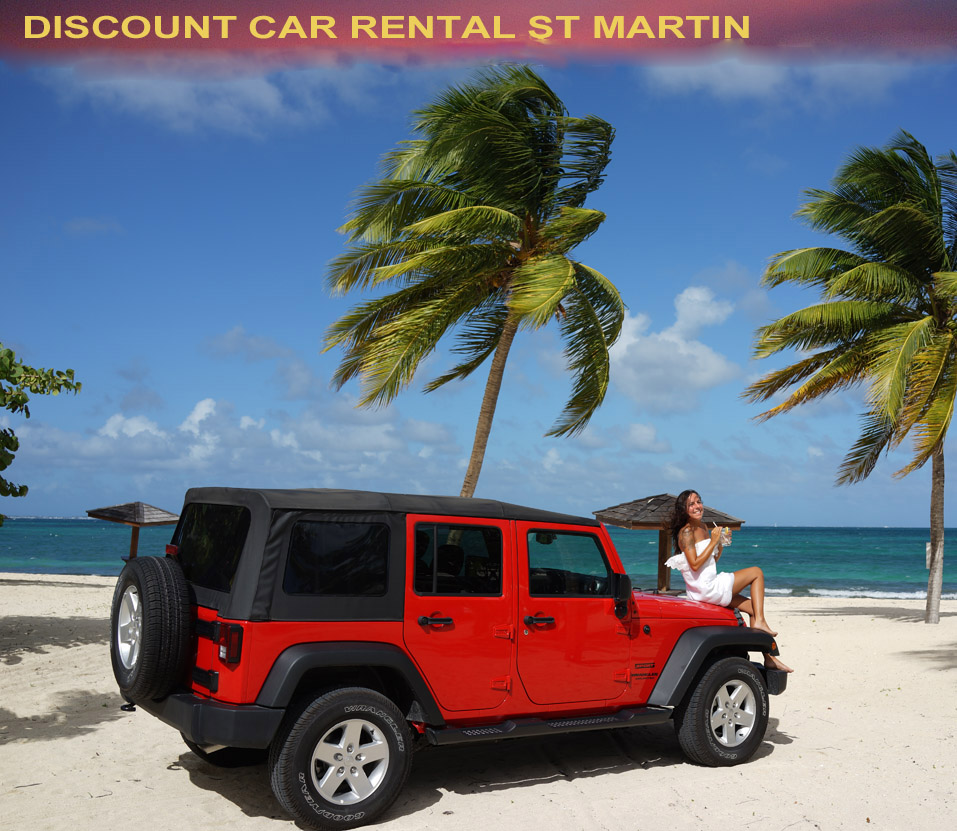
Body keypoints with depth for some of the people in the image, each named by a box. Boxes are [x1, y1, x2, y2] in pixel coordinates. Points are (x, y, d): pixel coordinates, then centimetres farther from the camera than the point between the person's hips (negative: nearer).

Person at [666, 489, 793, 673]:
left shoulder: (703, 527, 14)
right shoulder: (686, 532, -14)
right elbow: (695, 565, -22)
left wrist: (721, 544, 3)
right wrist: (713, 541, -18)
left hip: (710, 587, 8)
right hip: (706, 589, -8)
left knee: (752, 607, 11)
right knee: (756, 572, 2)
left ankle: (769, 657, 12)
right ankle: (760, 622, -4)